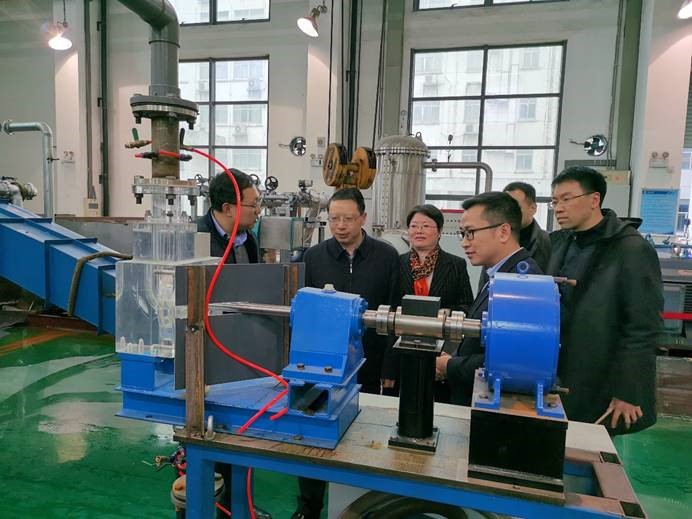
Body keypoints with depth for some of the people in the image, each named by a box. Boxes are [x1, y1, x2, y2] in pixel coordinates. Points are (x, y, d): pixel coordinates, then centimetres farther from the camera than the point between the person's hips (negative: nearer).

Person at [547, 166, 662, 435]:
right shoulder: (559, 242, 6)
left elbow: (644, 329, -15)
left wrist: (627, 393, -15)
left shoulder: (633, 250, -14)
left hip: (602, 392, -6)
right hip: (559, 378, 6)